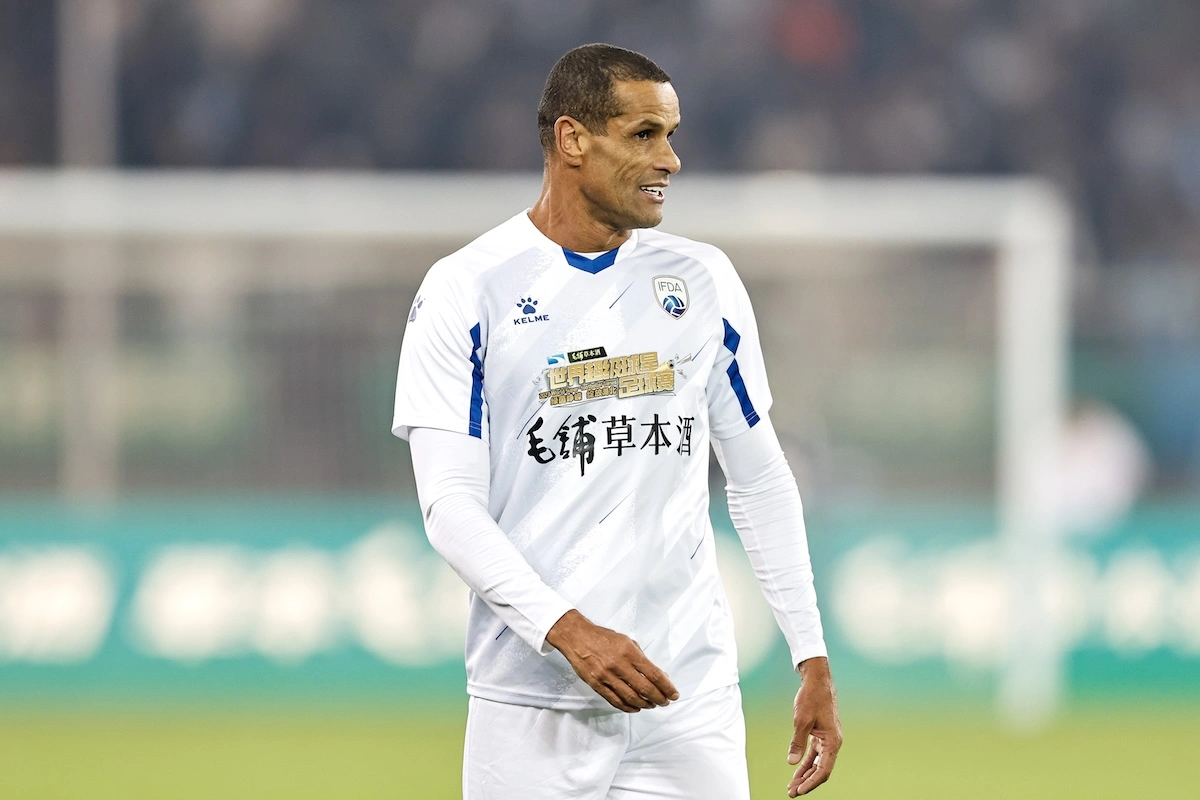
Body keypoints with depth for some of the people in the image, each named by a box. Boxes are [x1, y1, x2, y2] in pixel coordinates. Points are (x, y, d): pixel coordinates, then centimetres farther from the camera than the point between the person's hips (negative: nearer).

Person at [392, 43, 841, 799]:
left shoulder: (704, 281, 10)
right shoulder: (467, 290, -3)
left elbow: (760, 481, 15)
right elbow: (451, 504, -9)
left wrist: (813, 659, 9)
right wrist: (566, 630, -22)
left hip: (691, 695, 3)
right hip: (534, 702, -3)